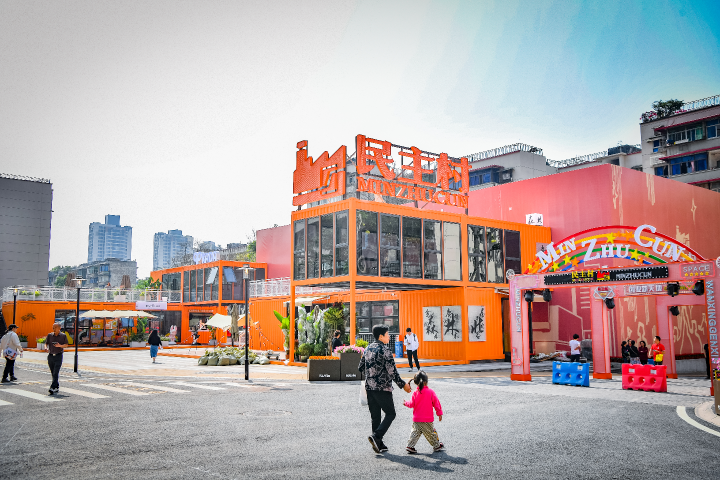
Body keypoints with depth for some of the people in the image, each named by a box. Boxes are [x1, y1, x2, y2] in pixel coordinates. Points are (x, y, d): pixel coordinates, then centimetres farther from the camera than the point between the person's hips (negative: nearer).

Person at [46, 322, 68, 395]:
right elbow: (46, 343, 10)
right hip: (50, 356, 4)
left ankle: (53, 388, -19)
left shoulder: (63, 336, 2)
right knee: (53, 373, 9)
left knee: (56, 373, -13)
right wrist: (47, 348, -12)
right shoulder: (50, 335, 8)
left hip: (58, 356, -3)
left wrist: (60, 345, -17)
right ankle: (57, 387, 20)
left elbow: (66, 344, 4)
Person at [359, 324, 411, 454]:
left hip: (369, 387, 7)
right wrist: (403, 385, -7)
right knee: (390, 414, 5)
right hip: (383, 388, -7)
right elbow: (392, 371, -16)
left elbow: (361, 368, 16)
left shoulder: (368, 349, 10)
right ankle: (376, 436, -10)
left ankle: (378, 444, 14)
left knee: (375, 416, 12)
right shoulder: (384, 349, -13)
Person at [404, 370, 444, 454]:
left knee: (415, 432, 12)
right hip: (428, 419, -2)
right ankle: (437, 446, 24)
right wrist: (439, 413, 7)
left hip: (416, 419, 2)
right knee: (431, 432, 12)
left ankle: (410, 446, 7)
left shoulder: (416, 393, -5)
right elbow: (436, 403, -4)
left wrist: (406, 403, 20)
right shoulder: (430, 392, -9)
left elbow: (412, 404, -2)